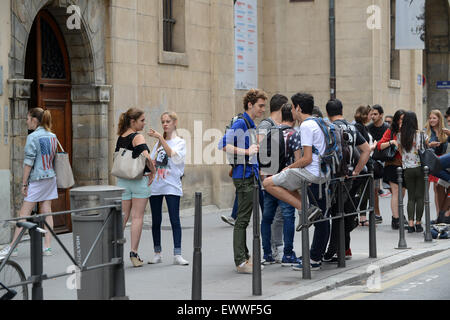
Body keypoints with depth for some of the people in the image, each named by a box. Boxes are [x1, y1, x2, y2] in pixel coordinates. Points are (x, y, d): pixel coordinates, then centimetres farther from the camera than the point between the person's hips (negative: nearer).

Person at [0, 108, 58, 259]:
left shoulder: (33, 137, -13)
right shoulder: (53, 137, 8)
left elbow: (29, 162, -14)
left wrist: (24, 183, -10)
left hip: (37, 179, -7)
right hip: (51, 178, 7)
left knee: (24, 214, -3)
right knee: (46, 212, 8)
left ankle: (13, 247, -1)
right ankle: (47, 246, 6)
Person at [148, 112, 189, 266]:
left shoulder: (180, 142, 2)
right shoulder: (159, 142, 17)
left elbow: (172, 154, -18)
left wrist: (160, 137, -23)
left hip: (172, 186, -5)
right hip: (156, 186, 5)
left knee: (175, 220, -8)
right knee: (156, 221, 6)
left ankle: (177, 255, -8)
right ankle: (157, 253, 14)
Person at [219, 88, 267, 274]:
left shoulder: (251, 125, 17)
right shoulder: (240, 123, -13)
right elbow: (223, 146, -22)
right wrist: (246, 151, -23)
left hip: (250, 176, 10)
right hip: (244, 177, -10)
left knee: (244, 219, 13)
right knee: (243, 219, -8)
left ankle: (245, 258, 19)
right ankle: (241, 262, -7)